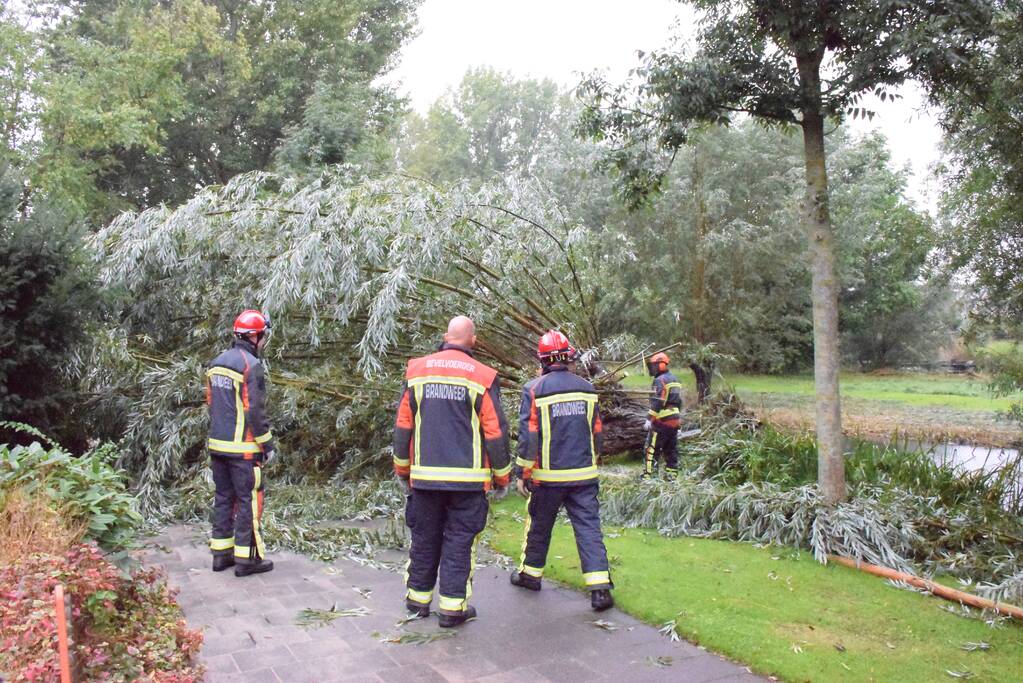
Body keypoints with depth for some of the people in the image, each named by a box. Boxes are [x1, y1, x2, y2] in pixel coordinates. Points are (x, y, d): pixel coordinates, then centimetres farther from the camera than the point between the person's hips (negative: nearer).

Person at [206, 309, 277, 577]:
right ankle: (246, 558, 4)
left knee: (223, 498, 15)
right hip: (243, 448, -8)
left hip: (217, 444, 8)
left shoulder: (216, 363, 12)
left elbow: (211, 403, 17)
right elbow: (254, 410, -18)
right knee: (248, 500, 0)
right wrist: (267, 444, -10)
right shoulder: (250, 365, -15)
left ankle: (221, 553, 21)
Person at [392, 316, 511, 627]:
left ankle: (418, 598, 28)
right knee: (459, 541, 6)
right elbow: (495, 432, -5)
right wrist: (502, 475, 7)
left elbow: (403, 425, 6)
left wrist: (403, 468, 17)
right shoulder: (482, 376, -7)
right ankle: (453, 607, 11)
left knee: (424, 538, 16)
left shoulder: (417, 370, 2)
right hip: (468, 478, -3)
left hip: (425, 475, 3)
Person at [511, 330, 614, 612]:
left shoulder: (534, 390, -10)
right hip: (584, 475, 3)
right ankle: (600, 588, -3)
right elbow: (597, 433, 11)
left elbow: (529, 436, -11)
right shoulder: (587, 388, 4)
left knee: (539, 526, 15)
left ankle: (530, 574, 31)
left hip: (548, 476, -2)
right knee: (589, 527, 3)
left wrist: (521, 473, -3)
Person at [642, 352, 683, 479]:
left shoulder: (659, 380, -12)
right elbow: (679, 402, 21)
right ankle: (671, 476, 16)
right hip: (675, 421, 9)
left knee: (651, 449, -5)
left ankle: (647, 476, -7)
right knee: (671, 450, 13)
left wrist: (649, 419, -20)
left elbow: (656, 403, -20)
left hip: (662, 421, -9)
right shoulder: (675, 380, 17)